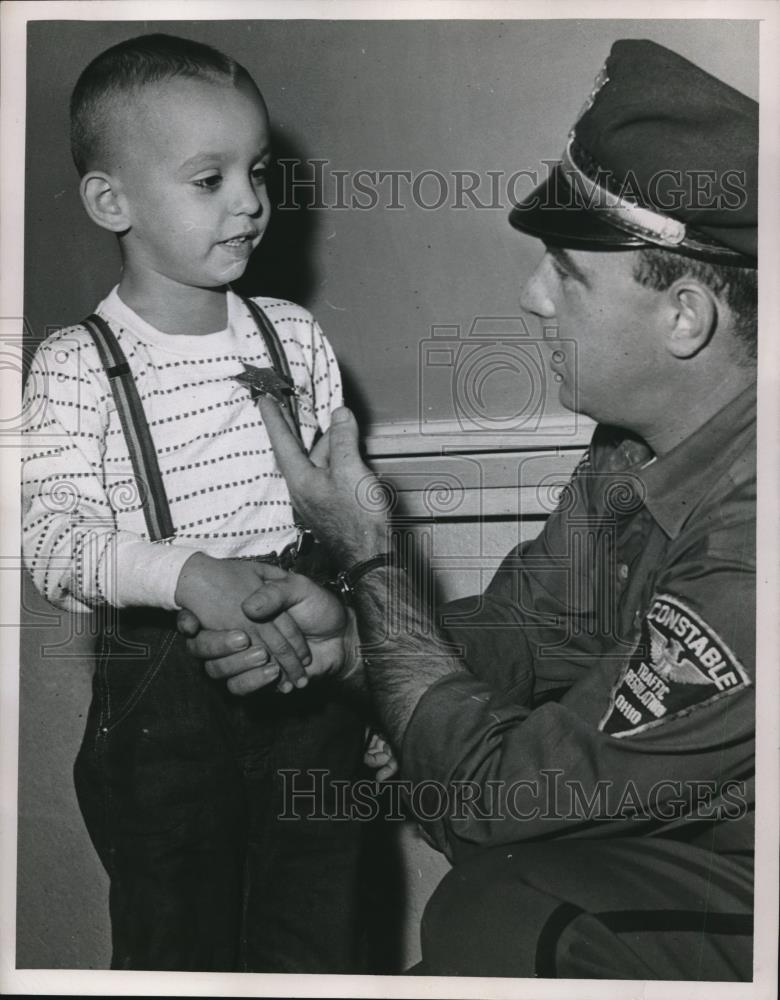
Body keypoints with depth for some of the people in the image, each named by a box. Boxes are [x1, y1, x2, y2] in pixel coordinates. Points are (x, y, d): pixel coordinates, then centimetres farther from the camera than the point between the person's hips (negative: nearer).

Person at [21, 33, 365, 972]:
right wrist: (190, 573, -37)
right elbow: (53, 540, -20)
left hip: (304, 676, 4)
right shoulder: (75, 368, -10)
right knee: (178, 949, 13)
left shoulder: (294, 337, 2)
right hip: (161, 693, -3)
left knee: (317, 942, 17)